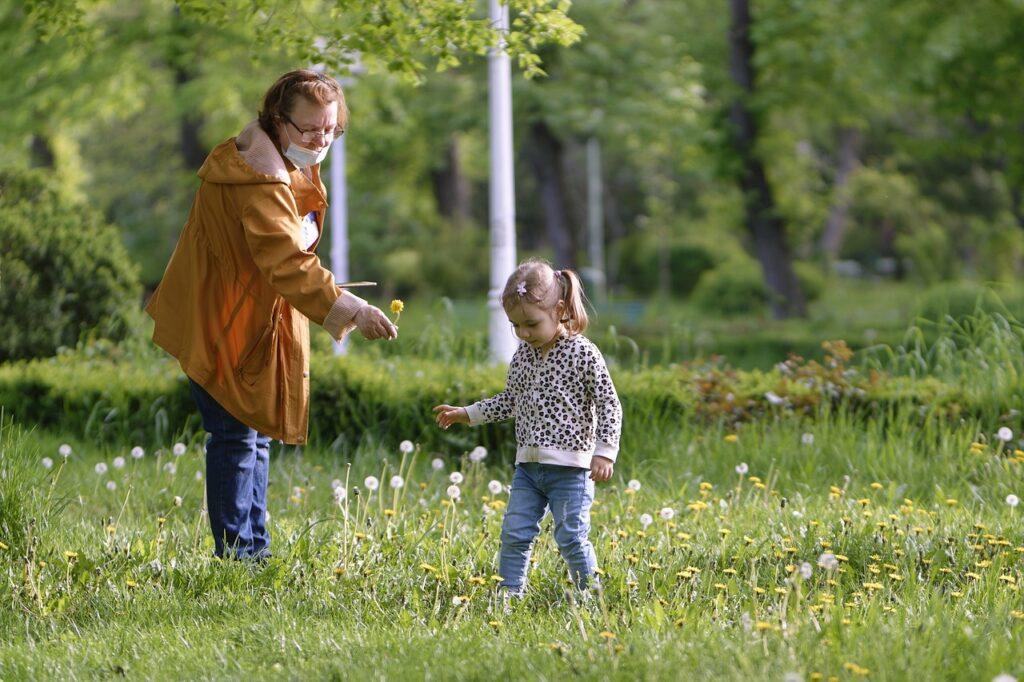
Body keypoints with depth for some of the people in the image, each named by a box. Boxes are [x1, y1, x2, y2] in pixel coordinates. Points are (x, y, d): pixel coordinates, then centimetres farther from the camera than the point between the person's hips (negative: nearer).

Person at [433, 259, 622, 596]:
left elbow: (609, 405, -8)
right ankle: (509, 594, 9)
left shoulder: (583, 354, -10)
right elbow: (510, 401, 23)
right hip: (528, 464, 6)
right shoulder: (523, 355, 9)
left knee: (571, 537, -4)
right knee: (514, 533, 3)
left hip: (569, 467, -6)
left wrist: (604, 451, -15)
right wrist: (467, 414, 18)